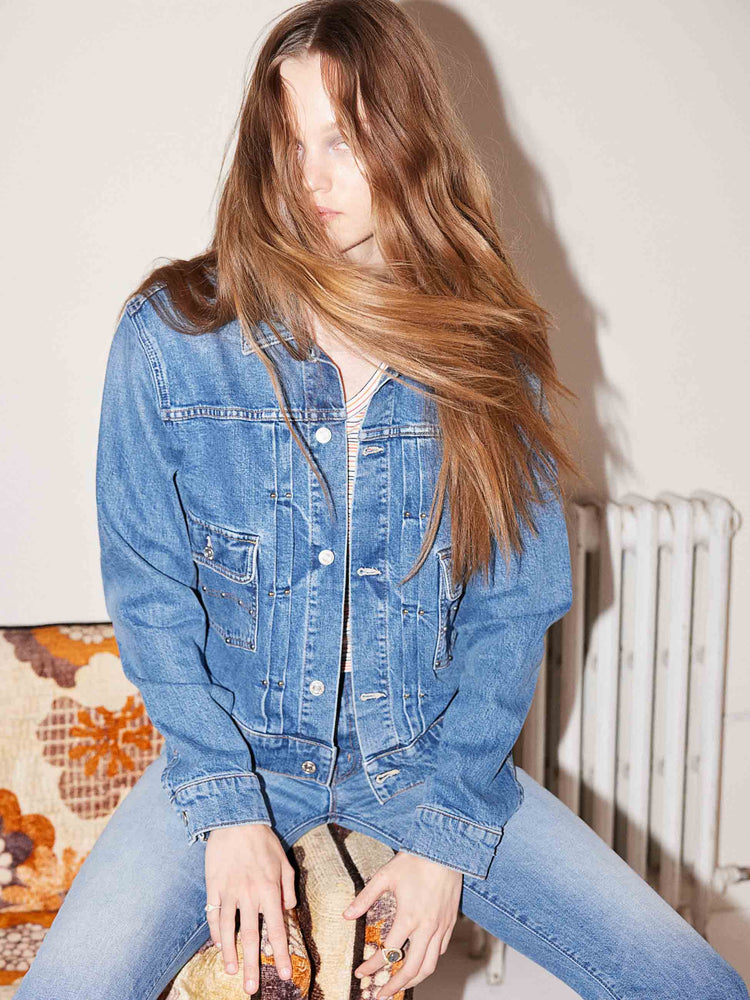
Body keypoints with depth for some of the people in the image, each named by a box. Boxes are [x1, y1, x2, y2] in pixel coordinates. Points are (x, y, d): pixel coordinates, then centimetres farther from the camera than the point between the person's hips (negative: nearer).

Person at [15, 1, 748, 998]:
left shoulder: (490, 356, -4)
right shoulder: (171, 337, -9)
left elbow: (515, 607, -2)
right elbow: (148, 589, -5)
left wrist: (449, 833, -9)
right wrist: (228, 805, -12)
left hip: (427, 757, 2)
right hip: (234, 749, -1)